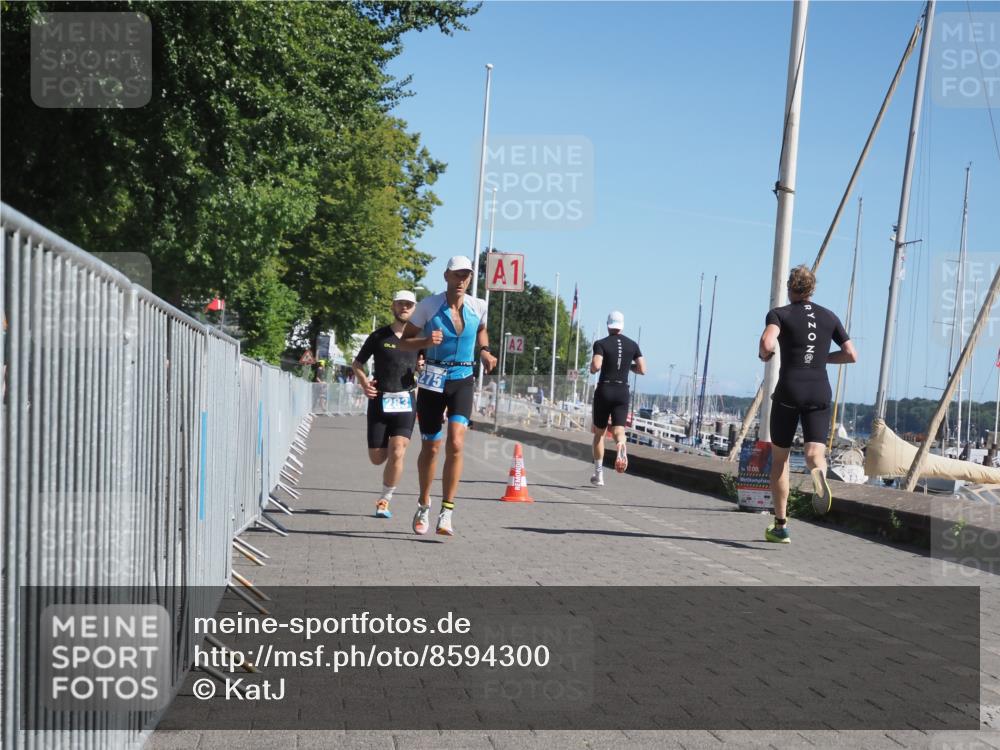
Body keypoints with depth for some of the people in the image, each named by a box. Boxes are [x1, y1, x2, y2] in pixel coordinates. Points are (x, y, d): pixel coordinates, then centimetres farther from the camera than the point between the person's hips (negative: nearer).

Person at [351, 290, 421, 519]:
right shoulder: (379, 336, 5)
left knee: (397, 453, -16)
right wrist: (363, 382, -6)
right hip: (379, 401, 0)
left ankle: (385, 500, 0)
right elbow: (357, 364, 12)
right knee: (377, 458, 0)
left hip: (405, 402, 0)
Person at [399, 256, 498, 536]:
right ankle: (423, 507, 31)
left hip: (463, 380, 1)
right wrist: (426, 341, -21)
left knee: (456, 444, -17)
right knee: (430, 448, 8)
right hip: (433, 380, -1)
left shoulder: (478, 306, 0)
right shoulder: (429, 305, -8)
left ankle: (446, 514, -12)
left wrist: (484, 352, 4)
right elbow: (405, 341, -1)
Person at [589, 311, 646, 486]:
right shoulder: (632, 345, 6)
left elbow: (595, 367, -19)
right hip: (623, 391, 2)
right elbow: (642, 370, 4)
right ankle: (621, 446, -39)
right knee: (618, 429, -1)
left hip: (604, 390, -2)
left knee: (599, 433, 11)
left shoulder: (601, 344, -4)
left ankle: (598, 475, 13)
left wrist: (592, 367, 4)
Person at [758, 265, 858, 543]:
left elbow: (767, 344, -19)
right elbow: (851, 355, 12)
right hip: (820, 392, 2)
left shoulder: (780, 314, 1)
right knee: (815, 452, -6)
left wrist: (764, 355, 3)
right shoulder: (829, 317, 12)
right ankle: (818, 473, -45)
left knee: (779, 458, 11)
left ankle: (780, 526, 15)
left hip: (789, 390, -2)